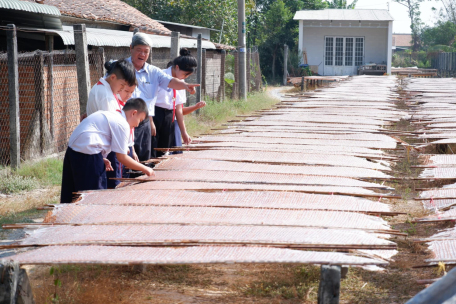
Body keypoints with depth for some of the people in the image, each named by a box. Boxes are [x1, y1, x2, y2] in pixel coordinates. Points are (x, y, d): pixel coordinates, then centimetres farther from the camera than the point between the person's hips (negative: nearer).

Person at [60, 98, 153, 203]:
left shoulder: (108, 115, 21)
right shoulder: (122, 124, -7)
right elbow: (122, 157, -8)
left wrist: (101, 159, 12)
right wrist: (145, 169, 2)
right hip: (88, 155, -10)